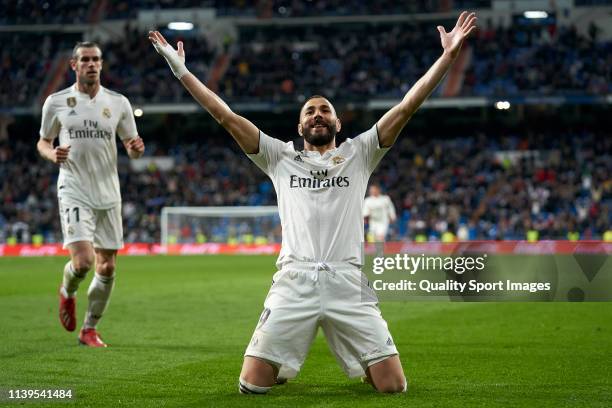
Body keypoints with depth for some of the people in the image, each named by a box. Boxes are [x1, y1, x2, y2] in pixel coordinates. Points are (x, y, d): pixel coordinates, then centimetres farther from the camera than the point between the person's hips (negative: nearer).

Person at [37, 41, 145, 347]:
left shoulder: (118, 103, 5)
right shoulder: (56, 102, 0)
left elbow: (131, 147, 12)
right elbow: (43, 142, 11)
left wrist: (137, 148, -12)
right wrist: (52, 154, -12)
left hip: (108, 194, 3)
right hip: (74, 192, -3)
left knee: (107, 268, 5)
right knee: (82, 261, -18)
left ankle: (89, 329, 22)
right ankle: (67, 292, 18)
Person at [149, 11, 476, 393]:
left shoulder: (358, 153, 17)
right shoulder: (281, 157, 18)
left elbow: (407, 106, 9)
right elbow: (226, 115, 15)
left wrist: (448, 56, 1)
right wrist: (181, 69, 10)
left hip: (348, 285, 0)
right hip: (293, 283, 1)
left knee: (394, 385, -8)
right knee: (252, 385, -8)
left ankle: (363, 364, 29)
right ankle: (285, 366, 29)